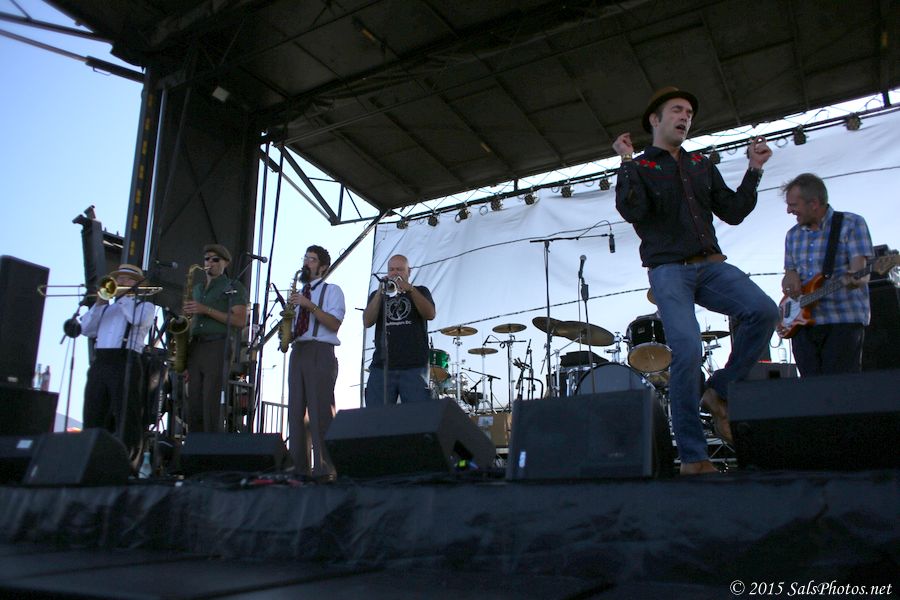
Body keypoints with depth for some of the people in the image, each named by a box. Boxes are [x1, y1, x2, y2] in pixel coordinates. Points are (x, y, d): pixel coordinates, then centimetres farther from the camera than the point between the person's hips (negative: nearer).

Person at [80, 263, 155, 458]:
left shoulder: (146, 306, 12)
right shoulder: (107, 308, 27)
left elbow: (138, 320, -11)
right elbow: (86, 329, 16)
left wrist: (122, 296, 0)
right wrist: (99, 303, 7)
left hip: (125, 362, -6)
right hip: (99, 363, 6)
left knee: (125, 417, -10)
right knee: (94, 416, 3)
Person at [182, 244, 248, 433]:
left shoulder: (234, 287, 4)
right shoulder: (197, 287, 24)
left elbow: (240, 321, -8)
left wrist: (207, 310, -12)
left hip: (217, 346, -6)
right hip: (195, 348, 6)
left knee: (211, 406, -13)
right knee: (193, 406, 2)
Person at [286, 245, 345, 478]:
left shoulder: (332, 290, 6)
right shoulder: (299, 294, 24)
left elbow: (334, 323, -9)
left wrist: (310, 305, -16)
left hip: (320, 352, -6)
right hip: (297, 352, 6)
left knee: (321, 410, -12)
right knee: (296, 410, 2)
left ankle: (324, 467, -12)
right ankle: (299, 466, 5)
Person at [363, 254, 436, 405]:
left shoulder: (420, 292, 17)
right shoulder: (377, 295, 19)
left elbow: (430, 314, -4)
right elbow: (367, 322, 2)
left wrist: (410, 289, -13)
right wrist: (380, 293, -9)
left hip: (414, 367, -1)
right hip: (382, 367, 1)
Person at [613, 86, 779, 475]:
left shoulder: (702, 166, 23)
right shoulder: (638, 168, 8)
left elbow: (733, 213, 18)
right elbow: (632, 213, -11)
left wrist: (754, 170, 11)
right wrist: (627, 164, -14)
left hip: (711, 265, 5)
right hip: (668, 270, -5)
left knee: (764, 311, -22)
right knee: (688, 352, -19)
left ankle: (719, 392, -2)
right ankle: (692, 457, -8)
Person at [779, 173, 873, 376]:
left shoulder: (851, 224, 0)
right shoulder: (793, 235, 16)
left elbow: (861, 273, -9)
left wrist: (854, 279, -33)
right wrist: (790, 277, -2)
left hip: (844, 320, -5)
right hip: (801, 322, 5)